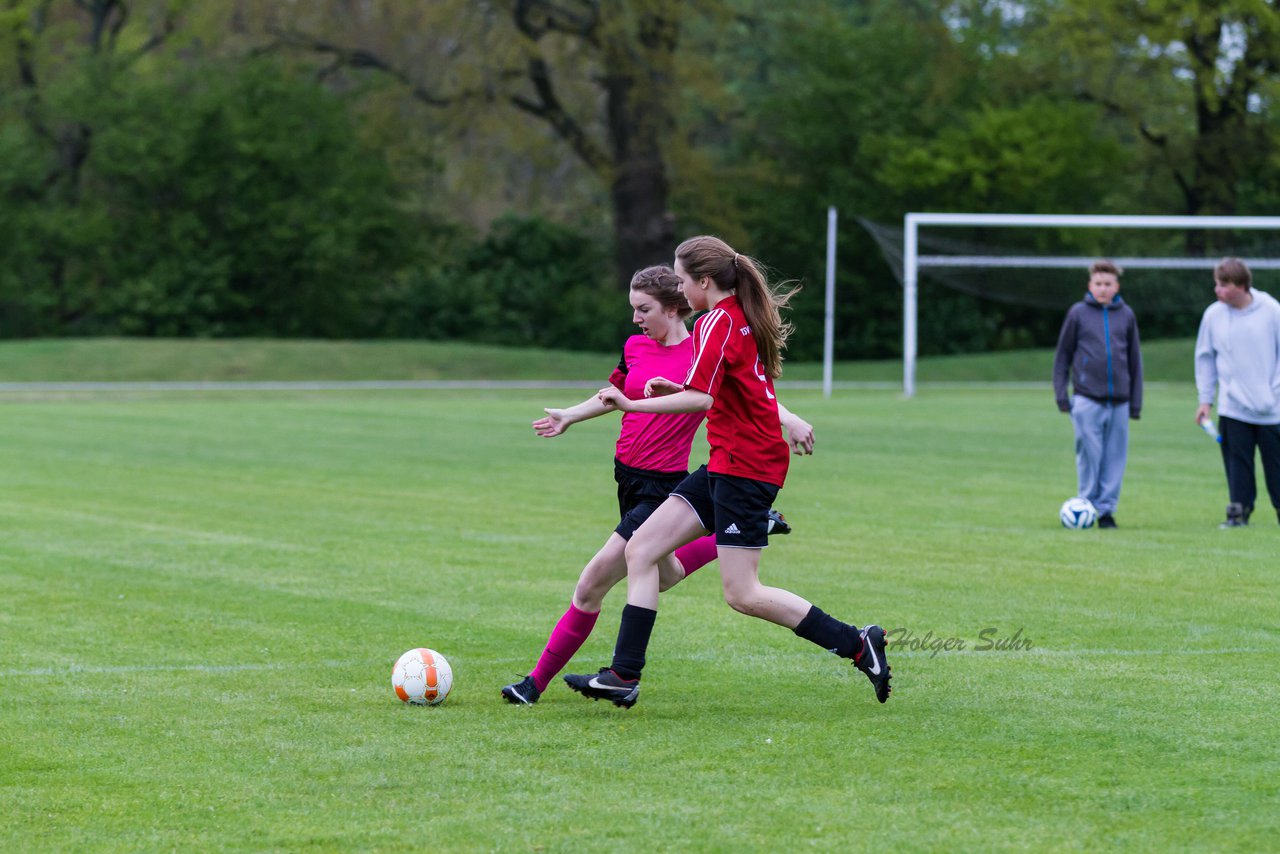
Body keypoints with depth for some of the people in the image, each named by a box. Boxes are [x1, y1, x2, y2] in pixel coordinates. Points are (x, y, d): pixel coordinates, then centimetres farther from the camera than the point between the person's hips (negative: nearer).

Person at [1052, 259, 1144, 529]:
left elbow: (1135, 358, 14)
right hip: (1087, 400, -2)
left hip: (1119, 401, 2)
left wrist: (1136, 402, 11)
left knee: (1115, 458, 2)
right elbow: (1063, 354, 6)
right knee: (1089, 455, -5)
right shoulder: (1077, 313, 3)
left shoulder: (1126, 315, 9)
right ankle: (1088, 505, 5)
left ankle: (1107, 509, 9)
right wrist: (1060, 393, 0)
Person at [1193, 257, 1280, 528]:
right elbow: (1205, 358, 10)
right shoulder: (1213, 315, 0)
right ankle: (1239, 509, 5)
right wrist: (1205, 399, 7)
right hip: (1232, 408, 1)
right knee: (1237, 463, -3)